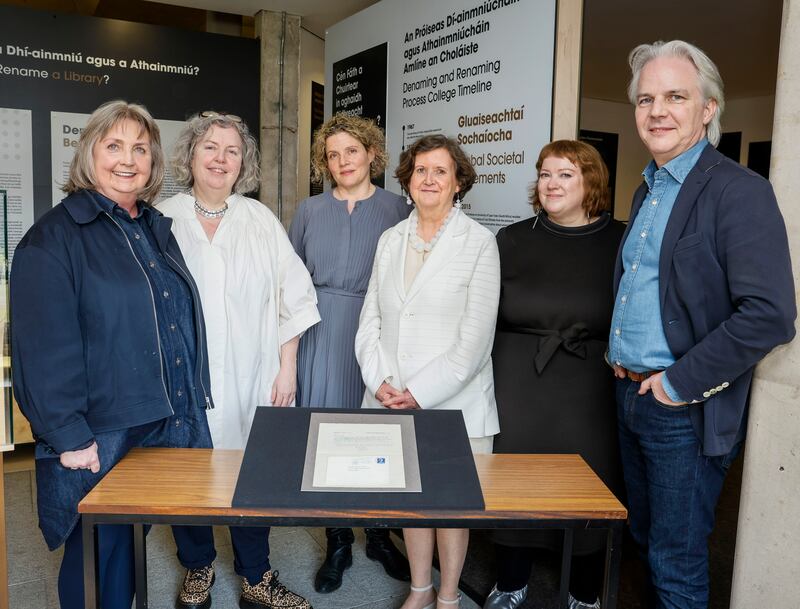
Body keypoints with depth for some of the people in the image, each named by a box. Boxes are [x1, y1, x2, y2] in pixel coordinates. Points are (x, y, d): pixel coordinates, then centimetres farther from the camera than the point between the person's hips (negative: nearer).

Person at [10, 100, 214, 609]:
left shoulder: (157, 229, 12)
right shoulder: (53, 237, -9)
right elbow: (44, 350, -15)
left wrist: (196, 404, 13)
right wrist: (69, 438, -17)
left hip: (176, 427, 6)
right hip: (101, 438, -6)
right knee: (105, 568, 11)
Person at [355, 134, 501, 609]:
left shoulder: (479, 242, -6)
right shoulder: (390, 240, 9)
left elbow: (475, 338, -11)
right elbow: (370, 321, 8)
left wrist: (419, 392, -14)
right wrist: (381, 382, -6)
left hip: (454, 401, -4)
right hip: (393, 401, 4)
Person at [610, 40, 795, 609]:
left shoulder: (739, 190, -15)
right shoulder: (647, 192, 11)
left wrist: (679, 382, -19)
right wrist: (619, 354, 9)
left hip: (684, 409, -8)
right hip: (630, 392, 8)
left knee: (677, 562, 6)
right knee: (645, 538, 22)